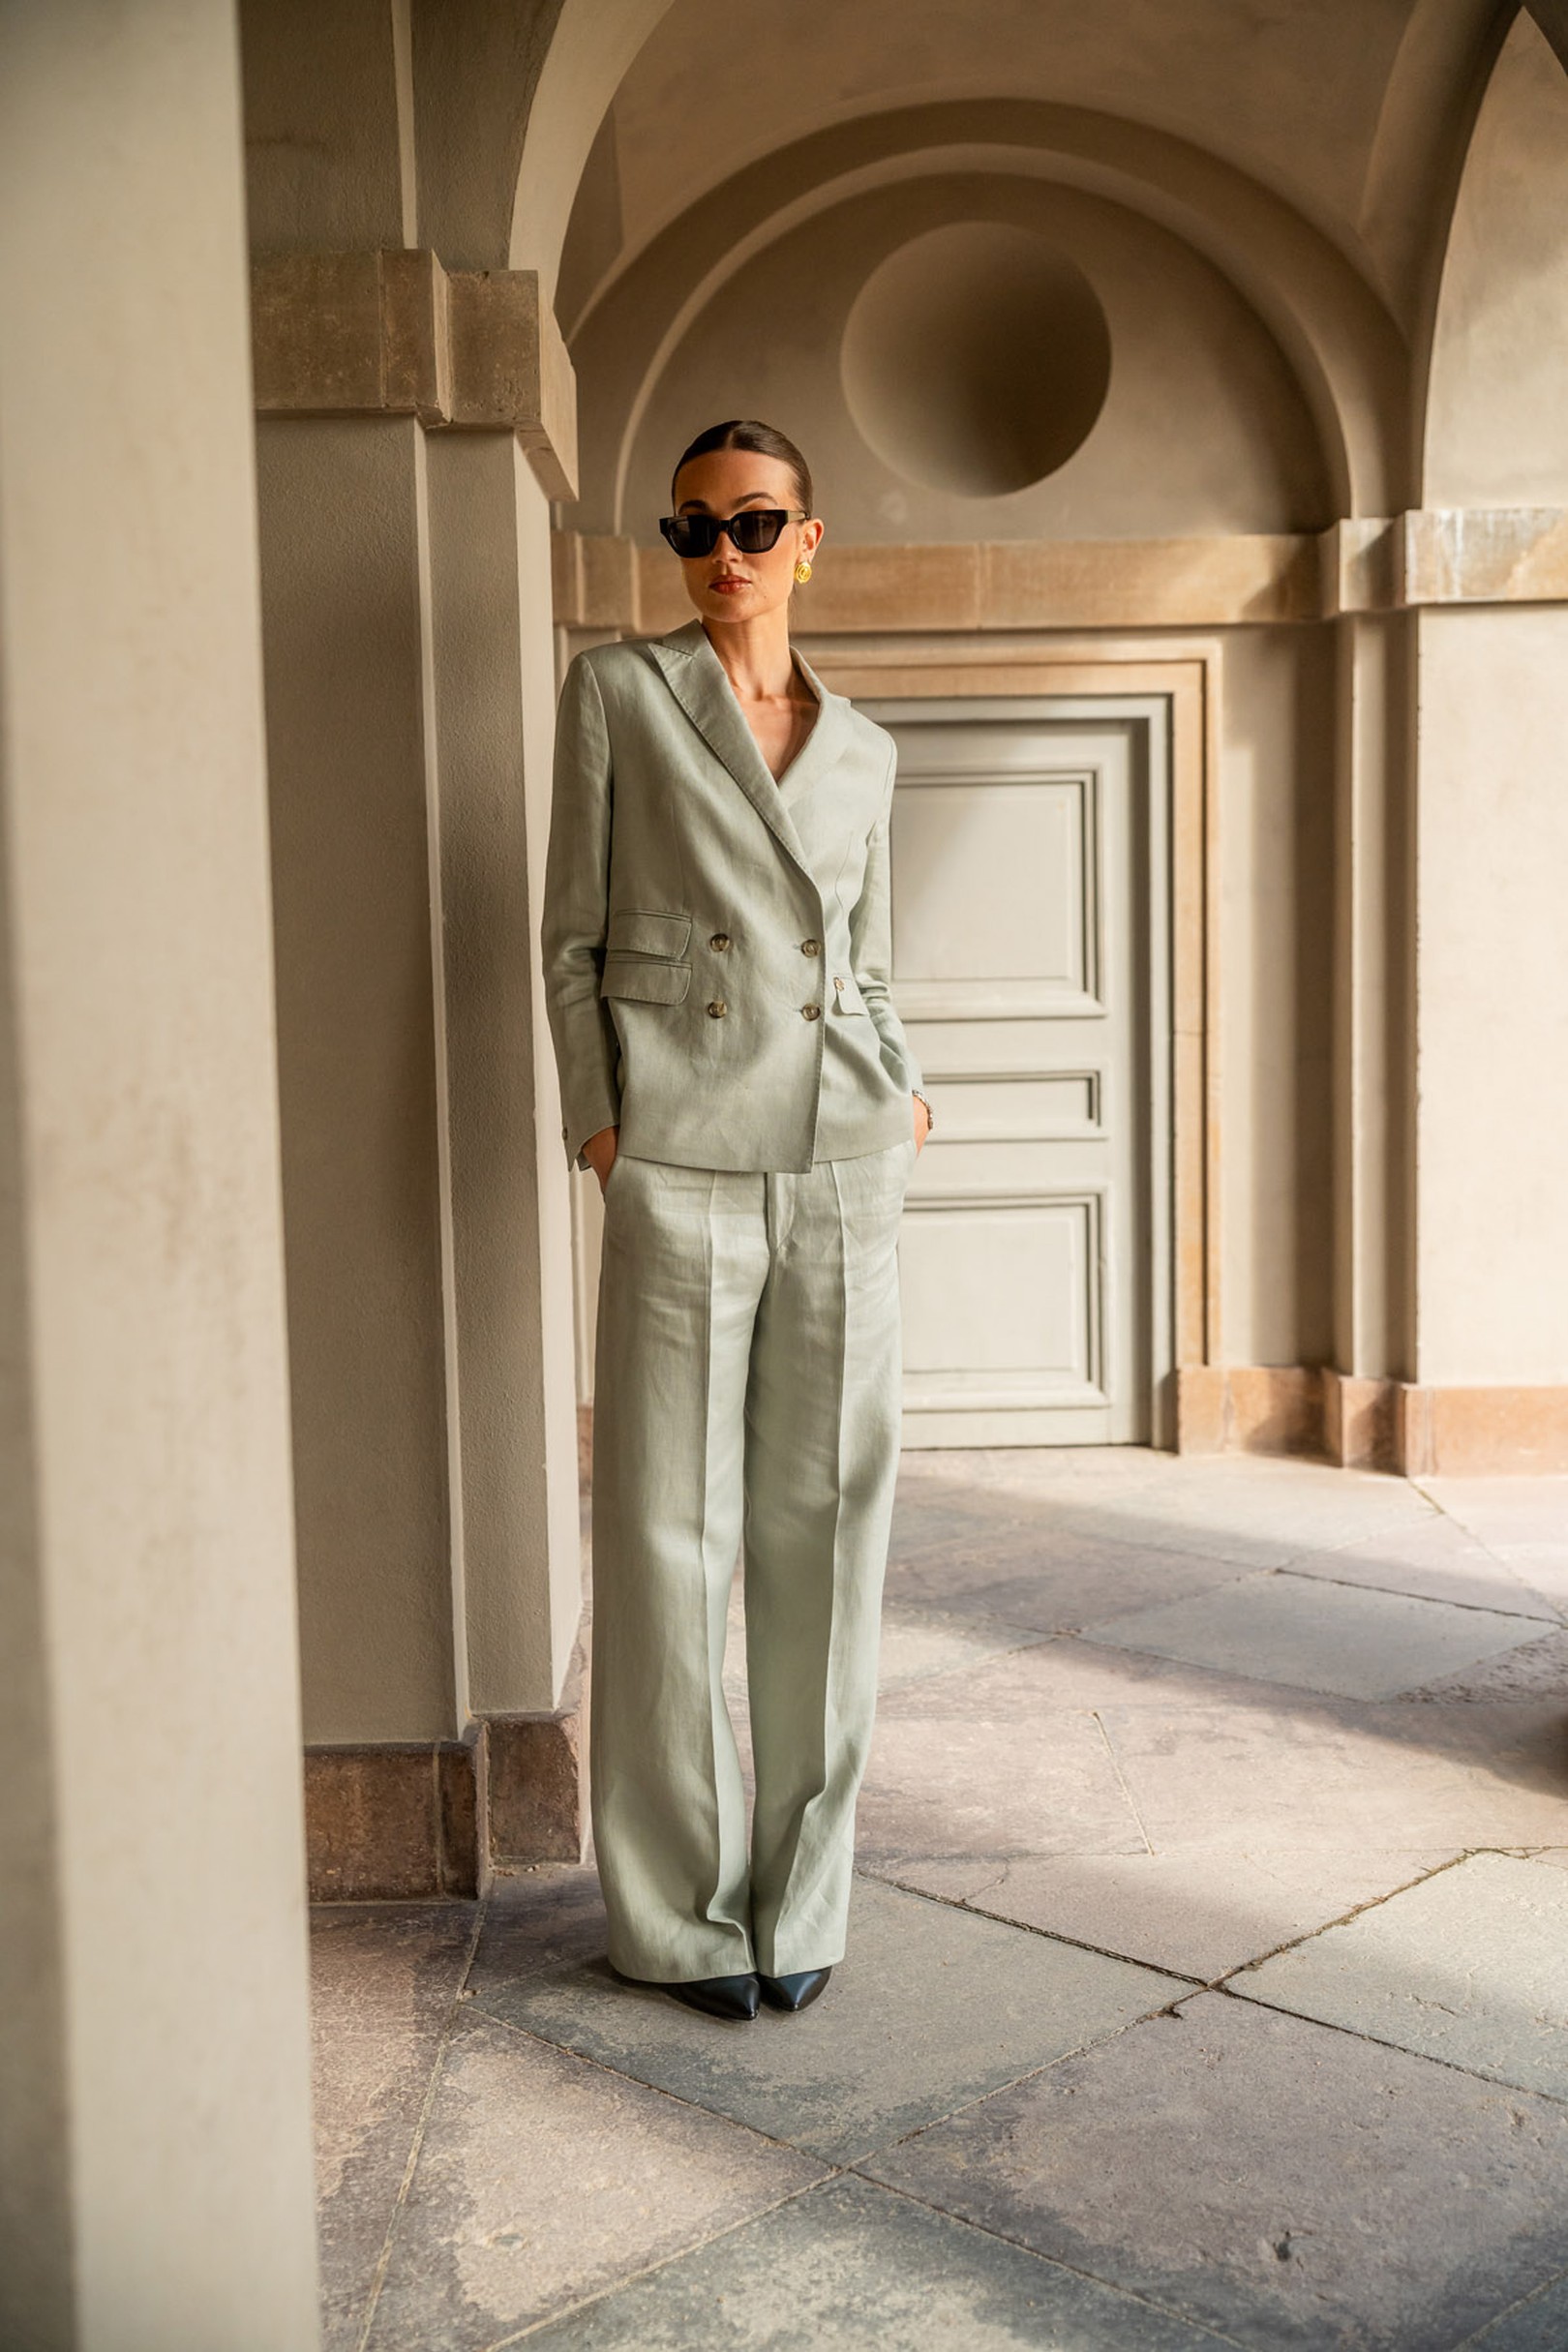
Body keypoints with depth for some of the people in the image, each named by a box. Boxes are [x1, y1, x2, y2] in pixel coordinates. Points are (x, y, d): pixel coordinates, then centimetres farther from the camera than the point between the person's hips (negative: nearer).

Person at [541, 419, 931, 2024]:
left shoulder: (861, 749, 15)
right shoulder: (616, 692, 5)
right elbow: (573, 936, 4)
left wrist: (905, 1090, 4)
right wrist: (595, 1120, -5)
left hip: (844, 1163, 3)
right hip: (682, 1158, -3)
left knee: (827, 1523, 5)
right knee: (671, 1530, 1)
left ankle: (802, 1891, 19)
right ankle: (681, 1907, 15)